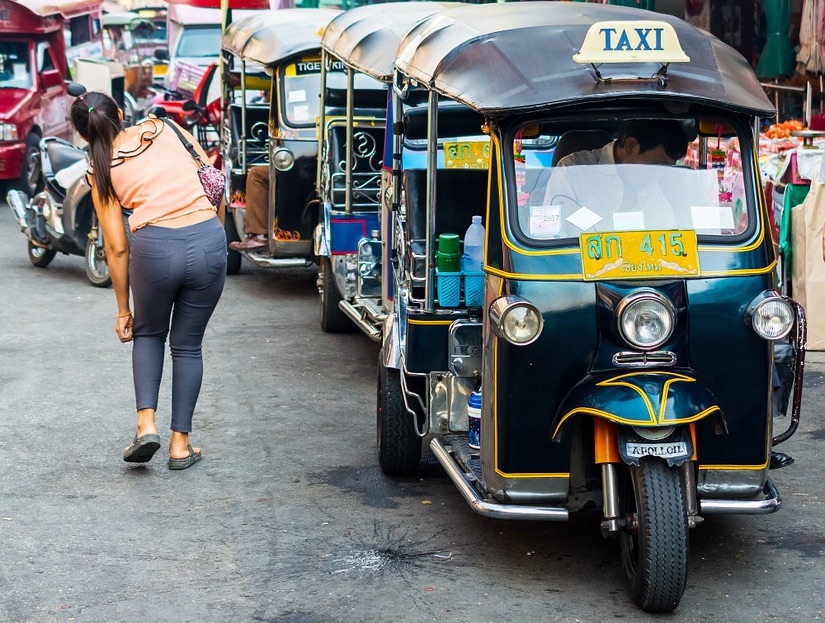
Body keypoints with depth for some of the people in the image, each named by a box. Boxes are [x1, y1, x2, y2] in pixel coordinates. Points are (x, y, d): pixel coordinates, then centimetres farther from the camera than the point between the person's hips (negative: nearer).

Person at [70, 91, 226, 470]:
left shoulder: (101, 170, 10)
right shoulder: (164, 129, 13)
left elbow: (117, 247, 9)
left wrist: (123, 310, 16)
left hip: (154, 247, -1)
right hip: (208, 240, 1)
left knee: (148, 332, 27)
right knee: (187, 344, 19)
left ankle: (146, 422, 9)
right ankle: (180, 444, 19)